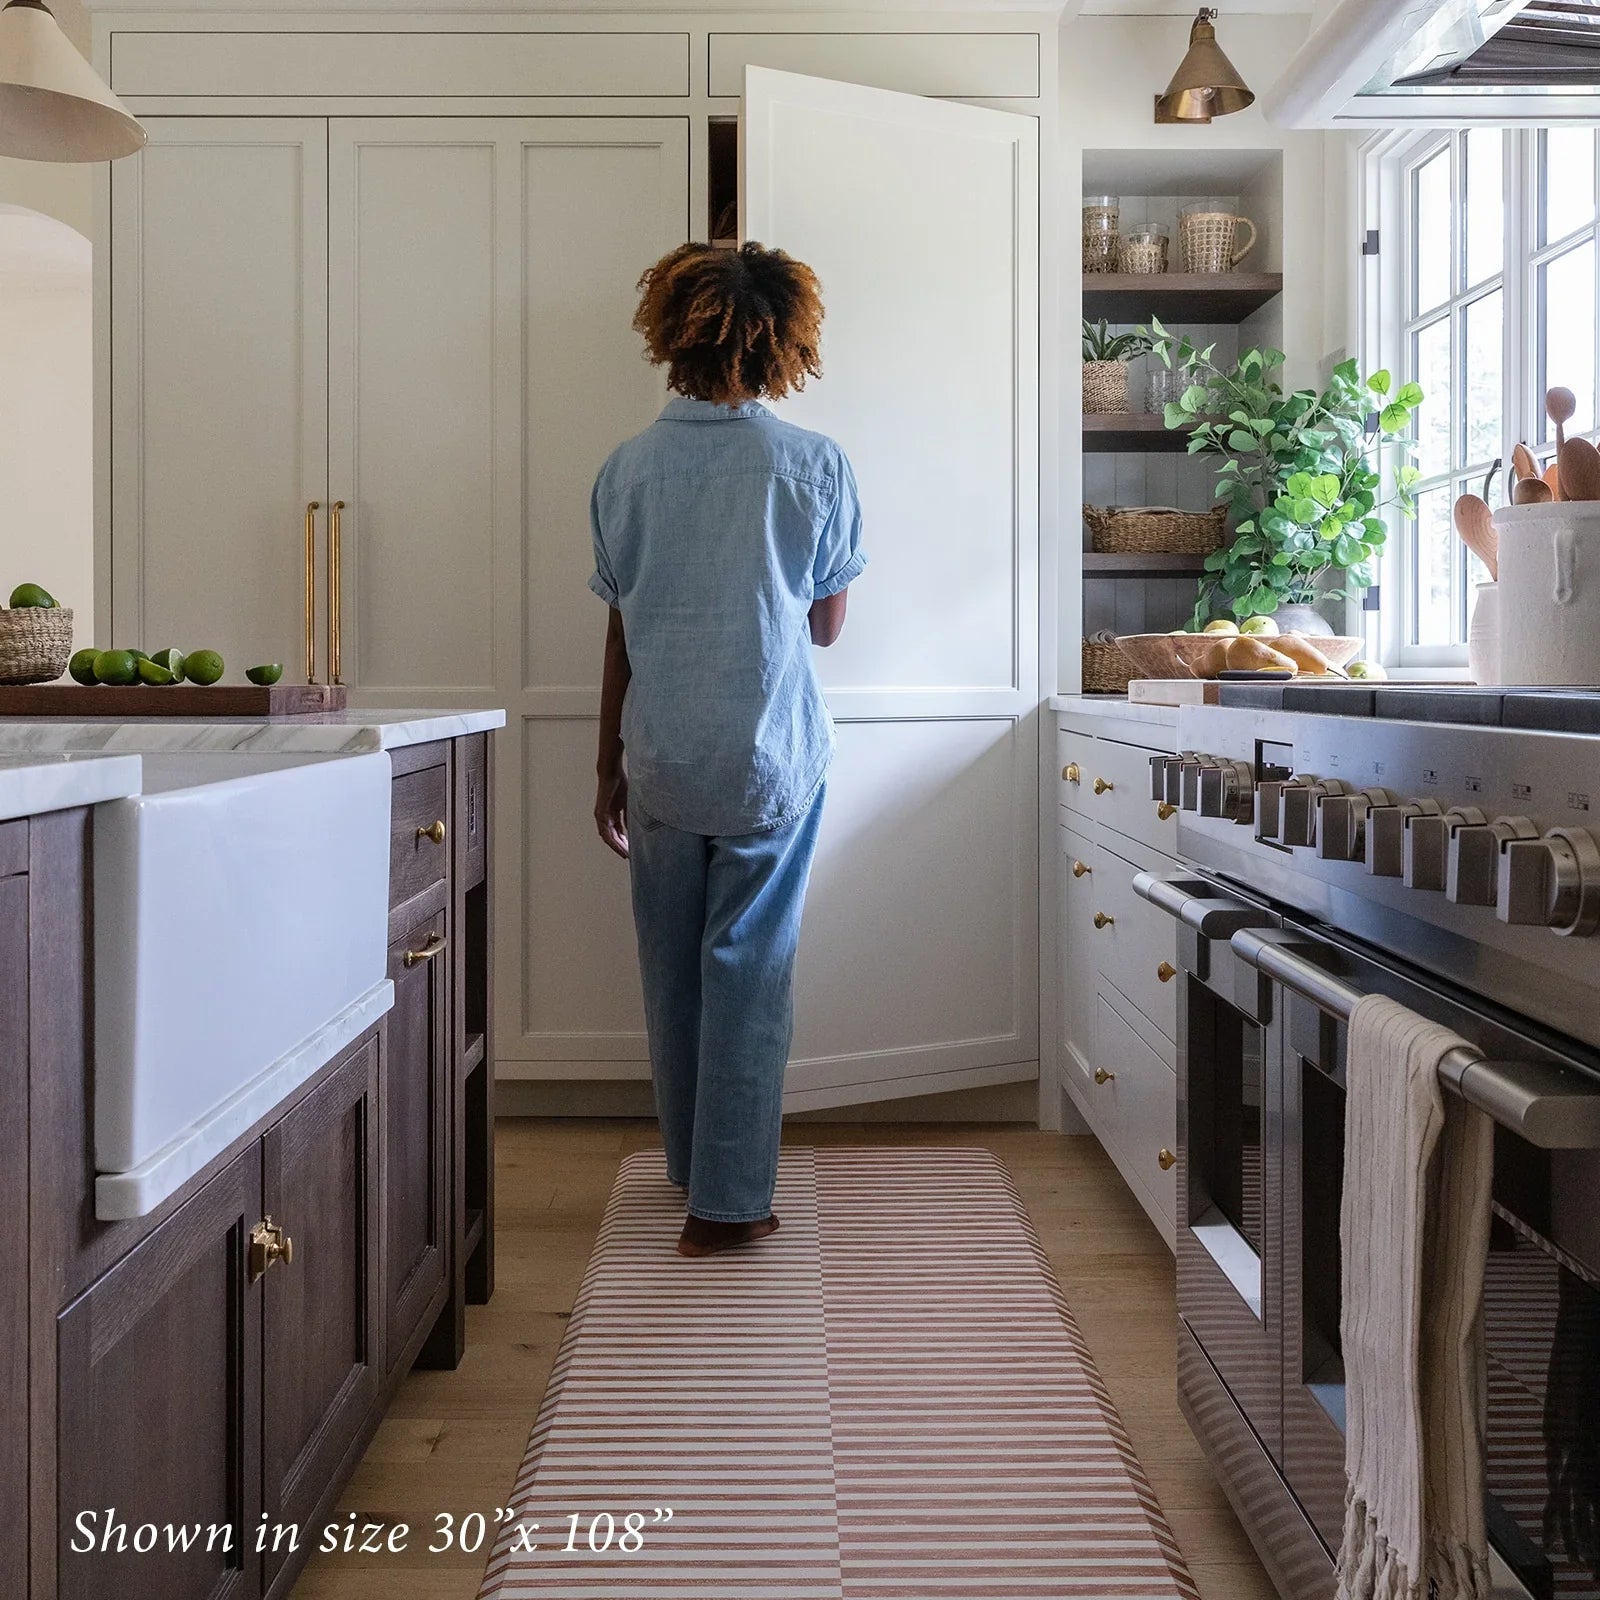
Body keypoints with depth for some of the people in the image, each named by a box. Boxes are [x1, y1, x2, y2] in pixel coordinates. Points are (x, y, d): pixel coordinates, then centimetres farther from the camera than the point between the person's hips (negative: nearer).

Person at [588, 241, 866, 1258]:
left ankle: (694, 1164, 33)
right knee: (749, 971, 5)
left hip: (661, 763, 2)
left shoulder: (628, 469, 0)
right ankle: (727, 1203, 8)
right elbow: (827, 625, 4)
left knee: (674, 970, 16)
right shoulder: (816, 467, -5)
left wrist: (610, 767, 13)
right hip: (774, 760, -2)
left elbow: (622, 633, 4)